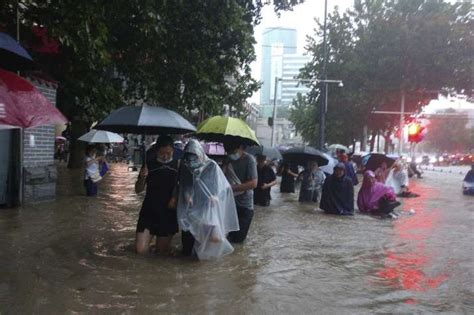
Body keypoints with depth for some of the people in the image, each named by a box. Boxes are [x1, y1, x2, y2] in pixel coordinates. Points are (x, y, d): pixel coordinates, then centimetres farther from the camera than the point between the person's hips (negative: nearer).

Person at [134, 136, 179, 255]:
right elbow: (138, 190, 5)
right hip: (149, 210, 1)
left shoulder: (178, 165, -2)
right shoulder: (149, 164, 1)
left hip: (169, 212, 0)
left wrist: (175, 198, -14)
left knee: (162, 251, 10)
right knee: (141, 250, -7)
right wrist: (142, 178, -14)